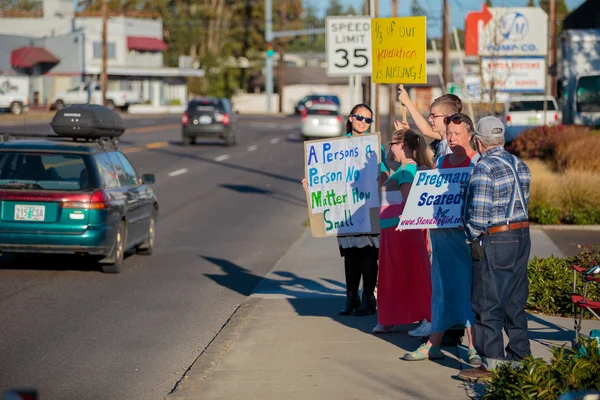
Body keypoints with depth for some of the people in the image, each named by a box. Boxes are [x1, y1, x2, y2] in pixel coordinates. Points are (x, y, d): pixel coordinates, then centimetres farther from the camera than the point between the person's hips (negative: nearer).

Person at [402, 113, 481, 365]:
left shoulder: (478, 163, -4)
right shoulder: (440, 163, 15)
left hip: (466, 232, -6)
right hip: (440, 230, 6)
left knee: (468, 285, -10)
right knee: (441, 285, 10)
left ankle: (474, 347, -9)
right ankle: (434, 344, 15)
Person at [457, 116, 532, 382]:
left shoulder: (484, 168, -16)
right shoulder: (520, 165, 10)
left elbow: (479, 212, -20)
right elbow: (523, 201, 13)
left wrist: (474, 237, -5)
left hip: (495, 240, -8)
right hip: (522, 236, 8)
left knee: (488, 304, -1)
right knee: (515, 302, 15)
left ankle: (493, 363, 0)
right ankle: (520, 356, 21)